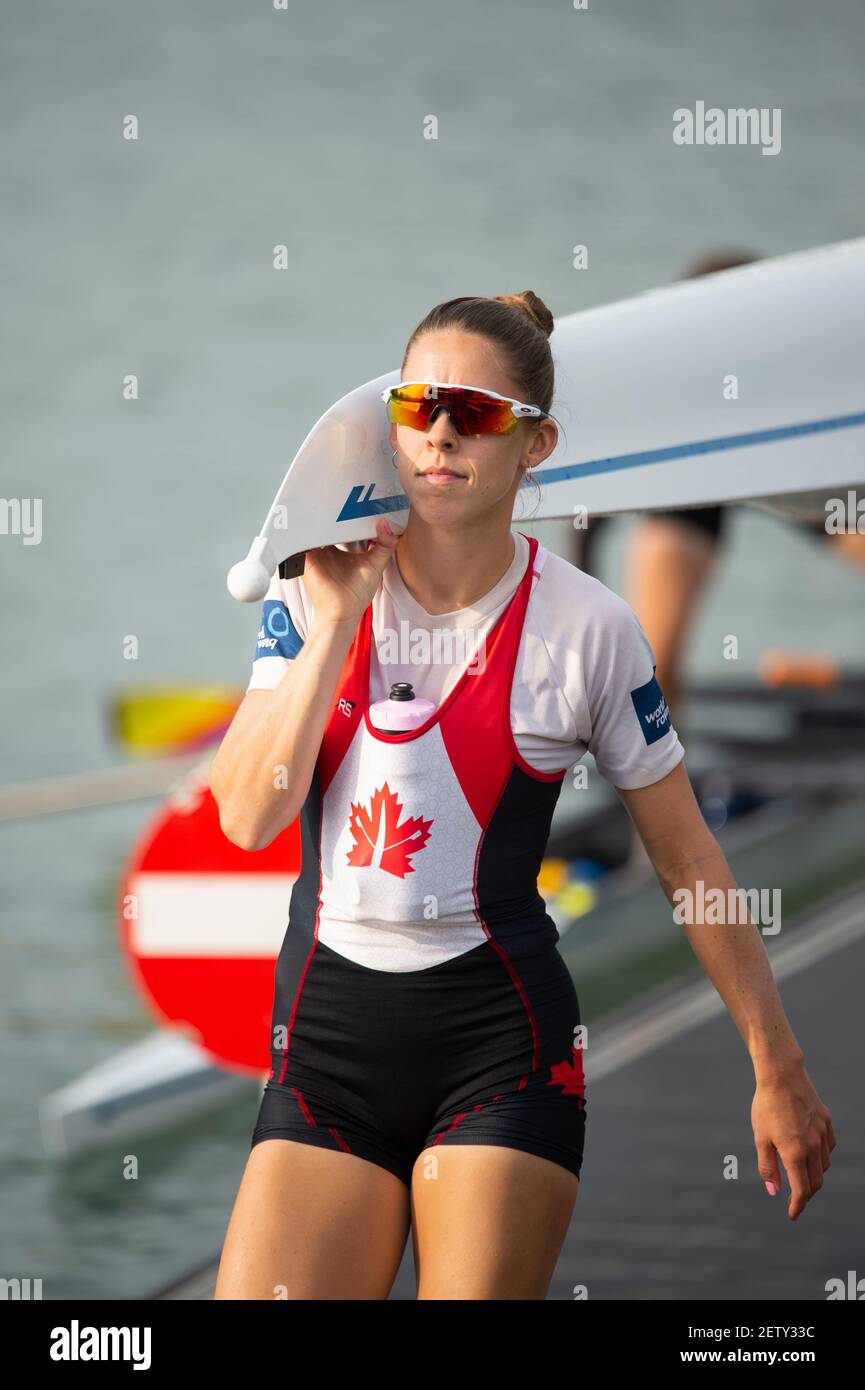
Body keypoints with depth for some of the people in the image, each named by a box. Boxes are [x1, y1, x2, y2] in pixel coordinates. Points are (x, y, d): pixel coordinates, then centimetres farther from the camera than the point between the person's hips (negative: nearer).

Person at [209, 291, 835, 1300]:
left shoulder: (585, 628, -3)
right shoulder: (312, 596, 3)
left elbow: (686, 858, 4)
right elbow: (247, 816, -8)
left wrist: (779, 1071, 5)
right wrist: (334, 625, -13)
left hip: (499, 1039, -2)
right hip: (326, 1033, 2)